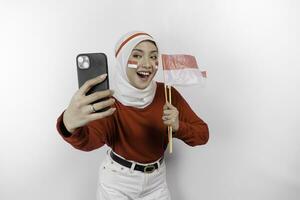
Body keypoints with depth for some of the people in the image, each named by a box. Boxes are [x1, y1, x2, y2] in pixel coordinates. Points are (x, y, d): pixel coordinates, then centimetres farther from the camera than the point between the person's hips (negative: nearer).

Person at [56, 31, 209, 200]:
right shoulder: (108, 100, -23)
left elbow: (203, 135, -10)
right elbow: (91, 140, -44)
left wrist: (178, 126, -30)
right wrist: (71, 126, -66)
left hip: (156, 181, 3)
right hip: (117, 183, -2)